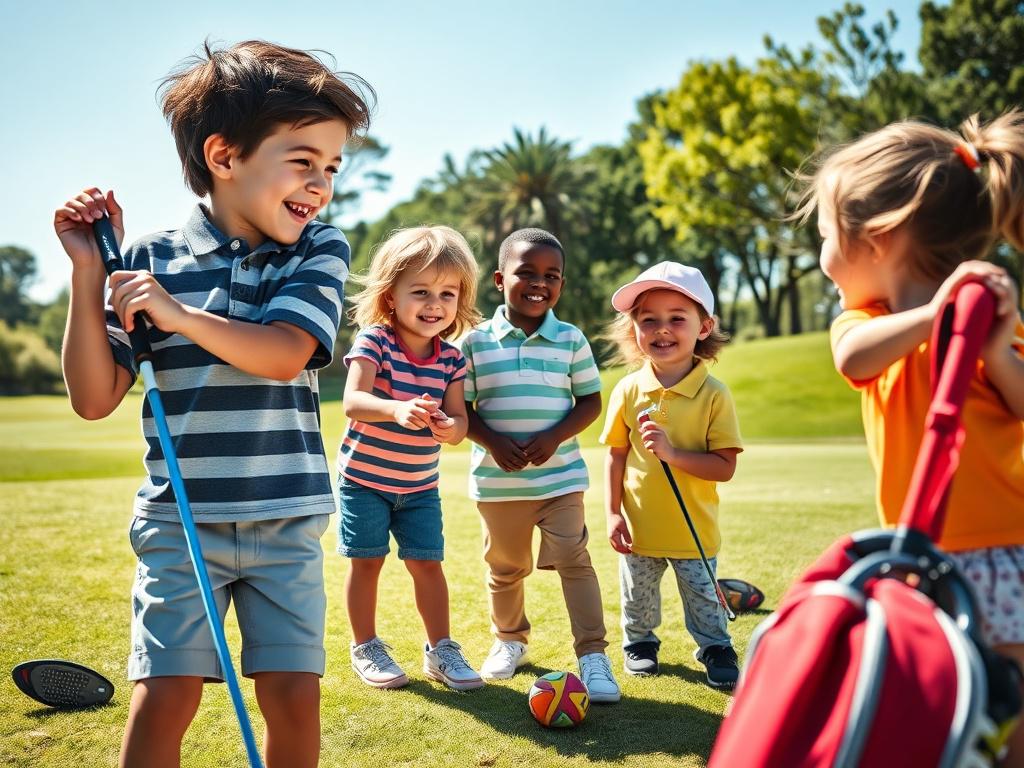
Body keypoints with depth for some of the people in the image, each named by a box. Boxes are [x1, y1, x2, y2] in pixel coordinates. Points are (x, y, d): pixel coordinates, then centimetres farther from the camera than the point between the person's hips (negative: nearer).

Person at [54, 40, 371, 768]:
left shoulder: (320, 251, 0)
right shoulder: (151, 259, -2)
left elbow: (284, 354, -15)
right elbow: (94, 399, -3)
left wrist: (181, 314, -23)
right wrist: (88, 274, -11)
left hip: (287, 521, 1)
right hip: (181, 522, -1)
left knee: (294, 692, 3)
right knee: (163, 696, -4)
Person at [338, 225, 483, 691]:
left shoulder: (452, 359, -5)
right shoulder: (373, 340, -18)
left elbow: (458, 421, -8)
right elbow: (353, 401, -32)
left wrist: (449, 427, -34)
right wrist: (397, 410, -51)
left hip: (420, 484, 3)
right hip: (363, 477, -3)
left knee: (427, 563, 4)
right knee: (367, 561, 2)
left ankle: (440, 650, 18)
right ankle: (365, 649, 20)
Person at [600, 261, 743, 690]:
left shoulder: (713, 394, -15)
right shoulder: (628, 390, -7)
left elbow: (725, 467, -17)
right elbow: (615, 457, 0)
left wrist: (671, 452, -28)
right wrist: (612, 513, -5)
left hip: (693, 530, -2)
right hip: (638, 526, 2)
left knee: (703, 598, 14)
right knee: (638, 598, 21)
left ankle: (716, 649, 35)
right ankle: (639, 642, 44)